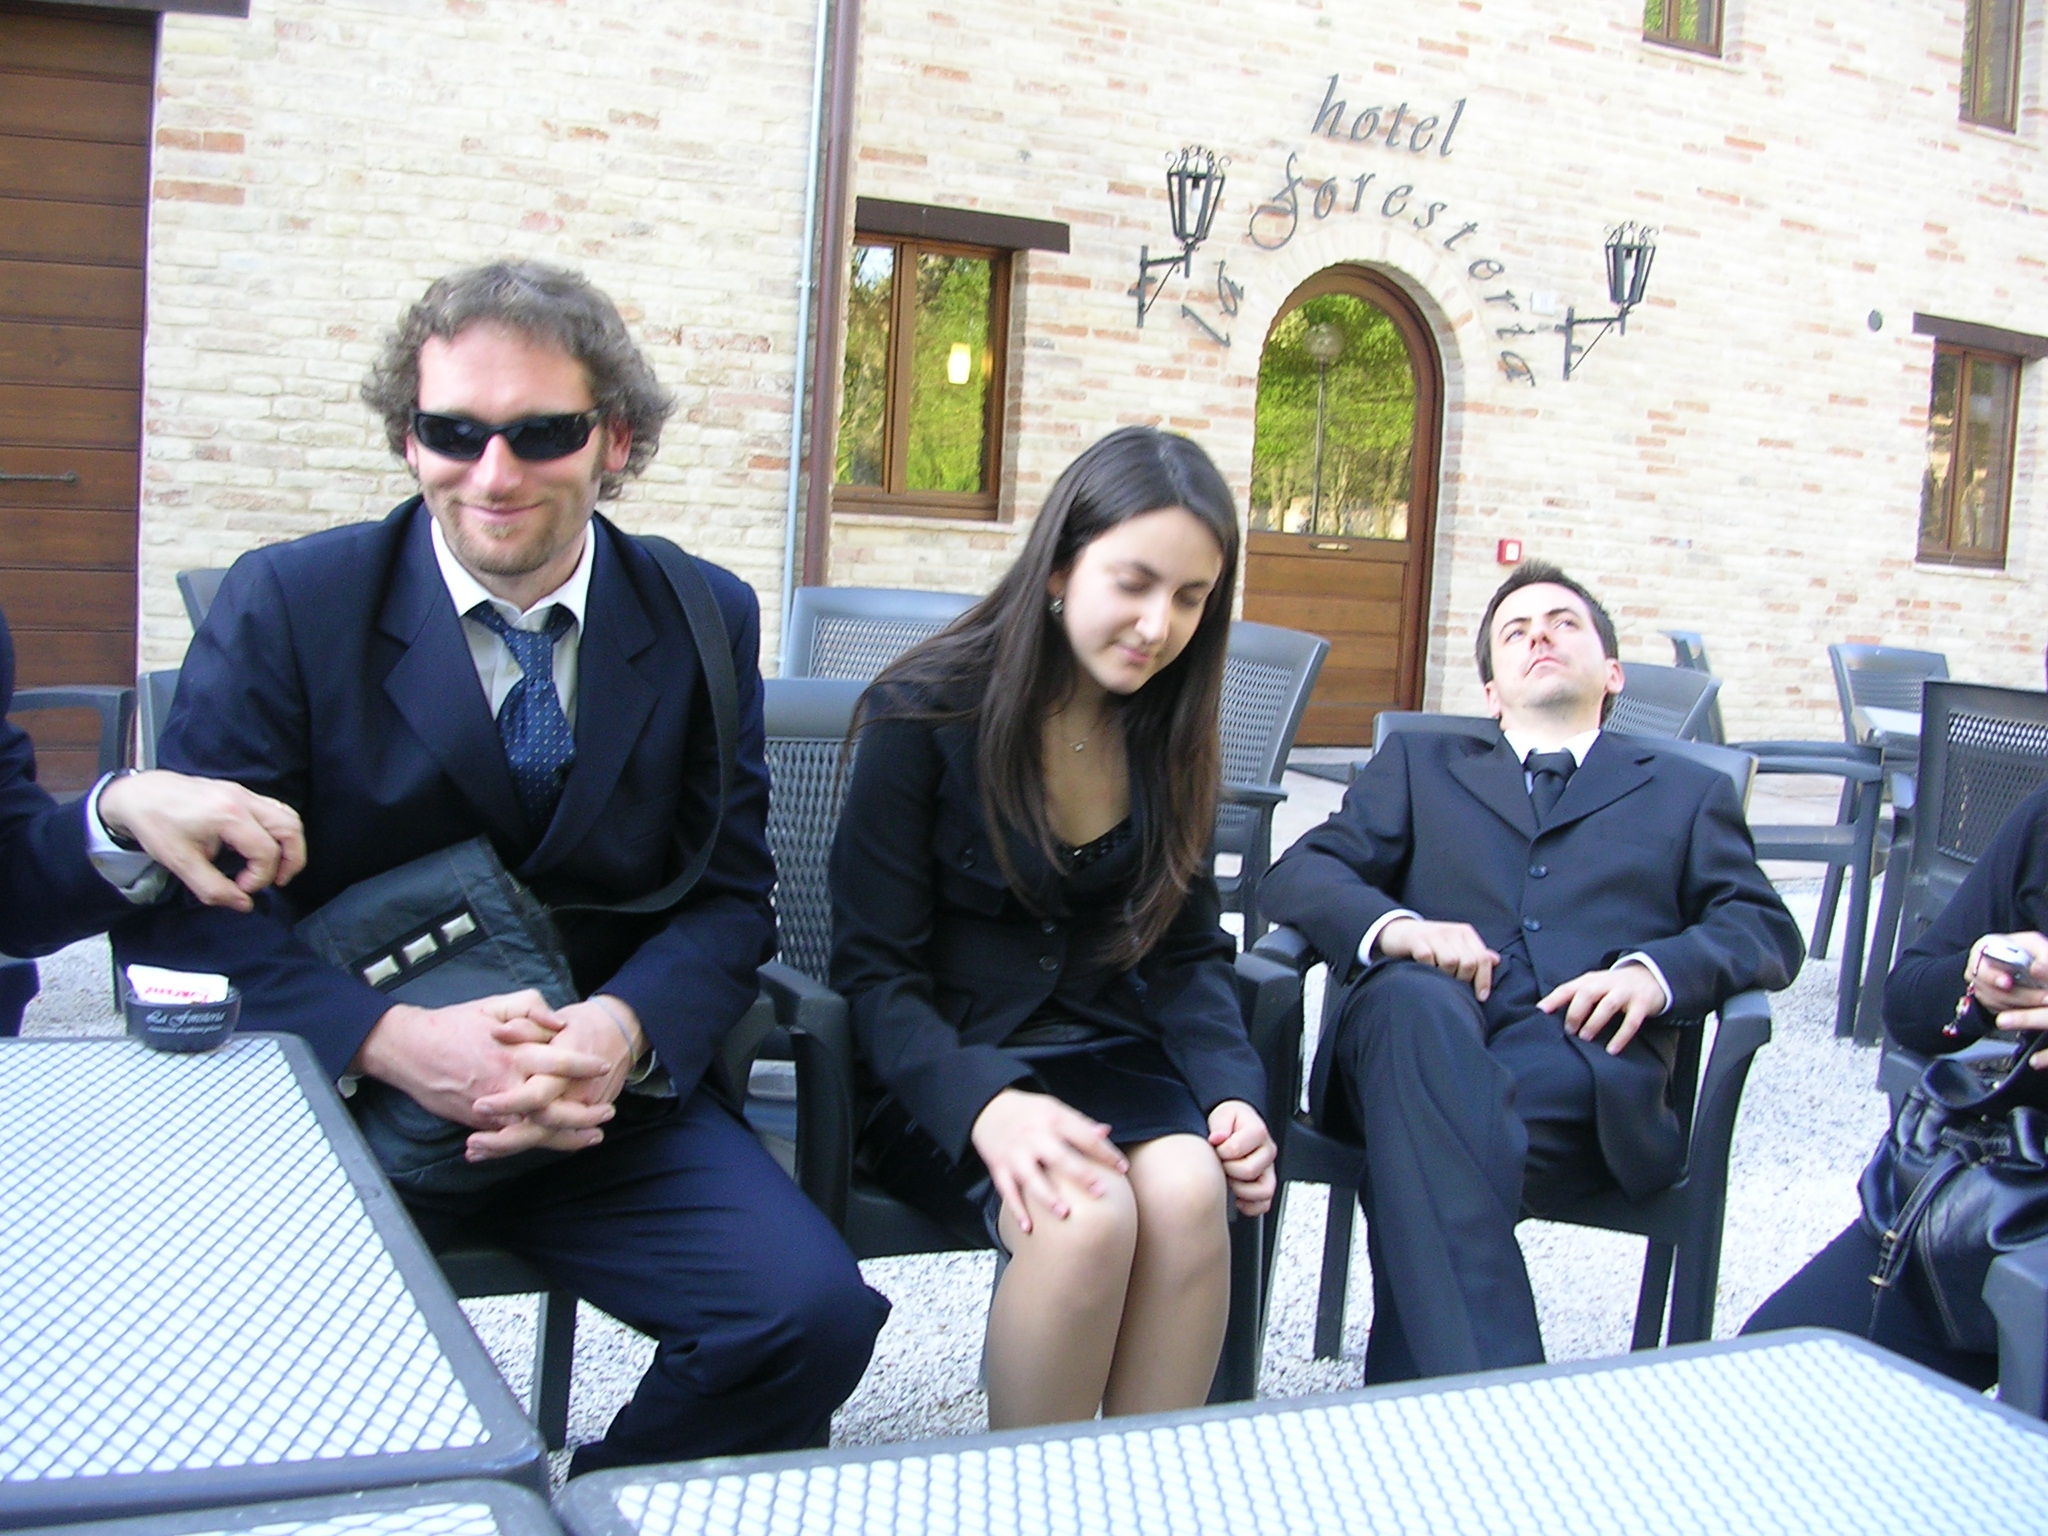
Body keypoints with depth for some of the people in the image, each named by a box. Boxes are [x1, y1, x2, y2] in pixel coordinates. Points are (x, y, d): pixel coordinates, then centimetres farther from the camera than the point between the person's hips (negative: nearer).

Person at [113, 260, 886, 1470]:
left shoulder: (705, 622, 4)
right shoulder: (286, 606, -2)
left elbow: (729, 894, 4)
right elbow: (183, 902, -7)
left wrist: (624, 1029, -18)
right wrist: (395, 1040, -23)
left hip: (601, 1096, 2)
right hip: (332, 1099, -2)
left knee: (813, 1311, -19)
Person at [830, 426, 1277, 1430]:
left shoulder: (1169, 736, 6)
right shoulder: (927, 715, -9)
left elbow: (1187, 952, 9)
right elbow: (873, 971, -11)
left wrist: (1232, 1089, -11)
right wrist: (984, 1102, -29)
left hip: (1105, 1048, 4)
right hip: (940, 1069, -4)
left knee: (1190, 1189, -29)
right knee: (1087, 1217, -32)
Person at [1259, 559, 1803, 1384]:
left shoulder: (1687, 791, 31)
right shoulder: (1420, 765, 31)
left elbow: (1767, 930, 16)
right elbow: (1297, 875, 16)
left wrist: (1656, 971, -7)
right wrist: (1394, 927, -8)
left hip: (1583, 1054, 0)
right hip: (1420, 1033, 0)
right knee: (1419, 1003, -38)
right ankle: (1484, 1393, -45)